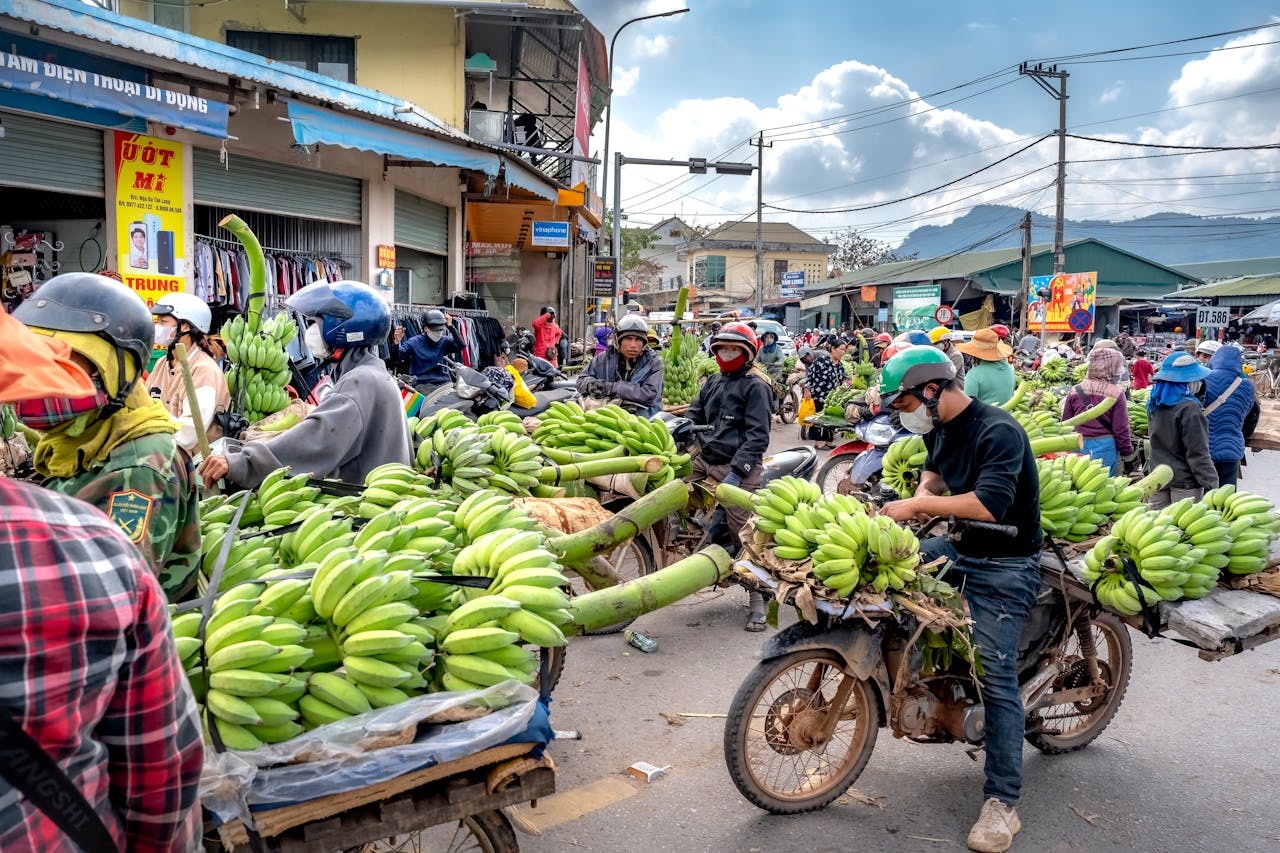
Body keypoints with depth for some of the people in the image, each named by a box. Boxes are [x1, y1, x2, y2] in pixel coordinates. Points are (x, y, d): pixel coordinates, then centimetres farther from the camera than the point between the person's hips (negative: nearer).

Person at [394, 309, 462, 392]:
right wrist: (397, 343, -23)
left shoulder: (445, 341, 11)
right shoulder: (414, 342, 5)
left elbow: (460, 346, -6)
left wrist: (450, 327, -11)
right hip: (423, 383, -3)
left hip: (443, 382, 3)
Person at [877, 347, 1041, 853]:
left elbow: (990, 504, -34)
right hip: (958, 549, 9)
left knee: (996, 677, -13)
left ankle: (1002, 803, -8)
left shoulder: (998, 431, -21)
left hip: (1004, 568, -9)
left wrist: (917, 505, -28)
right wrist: (923, 494, 4)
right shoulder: (939, 428, 6)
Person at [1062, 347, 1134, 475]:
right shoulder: (1116, 394, -10)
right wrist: (1128, 456, 5)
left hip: (1078, 446, 2)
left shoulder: (1075, 391, -2)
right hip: (1106, 447, -2)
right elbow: (1121, 430, -7)